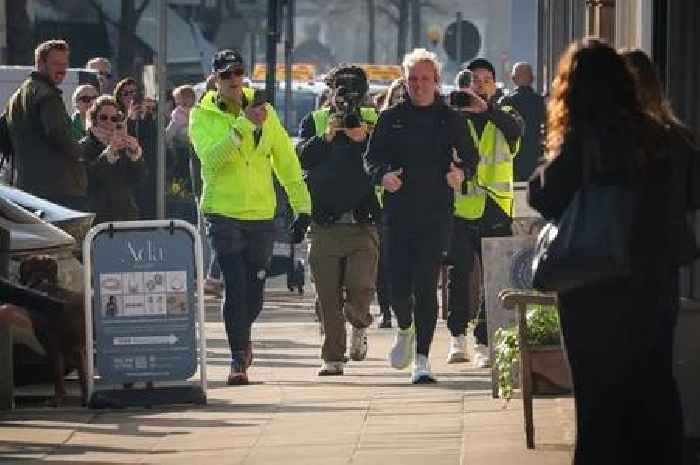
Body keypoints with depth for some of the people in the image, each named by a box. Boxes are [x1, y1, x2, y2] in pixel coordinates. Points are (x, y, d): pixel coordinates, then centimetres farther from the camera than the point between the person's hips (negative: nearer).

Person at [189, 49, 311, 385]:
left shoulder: (263, 111, 7)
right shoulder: (202, 116, -1)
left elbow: (286, 159, 11)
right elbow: (212, 157, -19)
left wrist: (302, 205, 7)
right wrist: (245, 125, -27)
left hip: (261, 214, 3)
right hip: (223, 213, -3)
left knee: (254, 292, 8)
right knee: (235, 286, -11)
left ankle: (242, 336, 36)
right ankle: (239, 359, -5)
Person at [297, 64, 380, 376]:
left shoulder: (373, 122, 8)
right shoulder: (314, 122, 8)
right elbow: (302, 158, -6)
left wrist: (363, 138, -17)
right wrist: (327, 136, -18)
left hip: (363, 223, -1)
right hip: (325, 225, 1)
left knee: (360, 288, -13)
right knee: (328, 297, 2)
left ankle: (359, 324, 19)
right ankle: (333, 357, 14)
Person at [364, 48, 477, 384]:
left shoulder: (451, 120, 8)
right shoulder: (391, 118, 9)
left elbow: (470, 156, 13)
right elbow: (371, 157, 10)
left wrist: (461, 171, -10)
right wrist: (382, 175, -12)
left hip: (436, 215, -1)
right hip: (398, 213, 1)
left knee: (426, 286, -7)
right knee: (398, 284, -1)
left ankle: (421, 359, -3)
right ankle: (405, 329, 32)